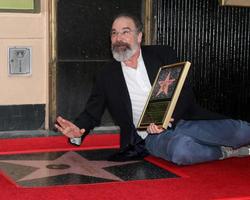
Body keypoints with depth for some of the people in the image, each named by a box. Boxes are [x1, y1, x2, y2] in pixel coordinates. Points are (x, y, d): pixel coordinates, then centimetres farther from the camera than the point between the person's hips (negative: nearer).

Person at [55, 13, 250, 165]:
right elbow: (92, 113, 9)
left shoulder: (163, 54, 8)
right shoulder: (107, 76, 10)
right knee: (181, 150, -37)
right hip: (153, 137, -1)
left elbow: (186, 92, 1)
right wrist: (78, 130, -15)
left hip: (182, 120, 1)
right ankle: (226, 152, -11)